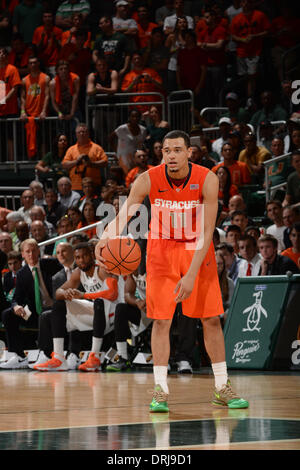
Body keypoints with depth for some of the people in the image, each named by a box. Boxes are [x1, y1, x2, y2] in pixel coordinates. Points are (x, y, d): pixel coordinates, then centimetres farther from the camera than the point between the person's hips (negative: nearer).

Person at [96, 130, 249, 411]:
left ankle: (222, 388, 12)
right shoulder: (148, 180, -19)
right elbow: (123, 215, -21)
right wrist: (105, 239, -44)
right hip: (162, 248, 0)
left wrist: (192, 275, -27)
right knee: (161, 319, -6)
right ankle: (160, 390, -2)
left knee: (212, 318, 2)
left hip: (197, 249, 0)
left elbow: (207, 231, -21)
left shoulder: (207, 180, -21)